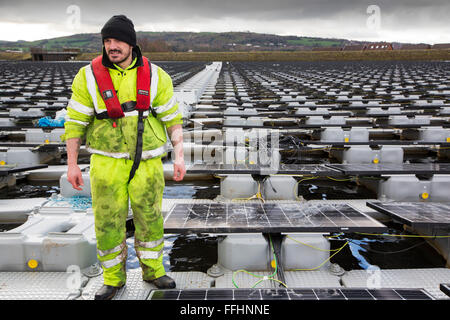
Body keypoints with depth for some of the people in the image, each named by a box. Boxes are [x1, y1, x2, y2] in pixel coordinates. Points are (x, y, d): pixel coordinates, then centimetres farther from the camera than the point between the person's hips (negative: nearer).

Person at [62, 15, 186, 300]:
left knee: (150, 217, 9)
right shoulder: (89, 76, -4)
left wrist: (179, 156, -5)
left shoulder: (155, 76, -2)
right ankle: (113, 279, 24)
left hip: (146, 161, 1)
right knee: (108, 220, 4)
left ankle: (153, 271, 30)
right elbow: (75, 121, -1)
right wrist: (72, 165, -3)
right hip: (108, 161, 0)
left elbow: (173, 118, 1)